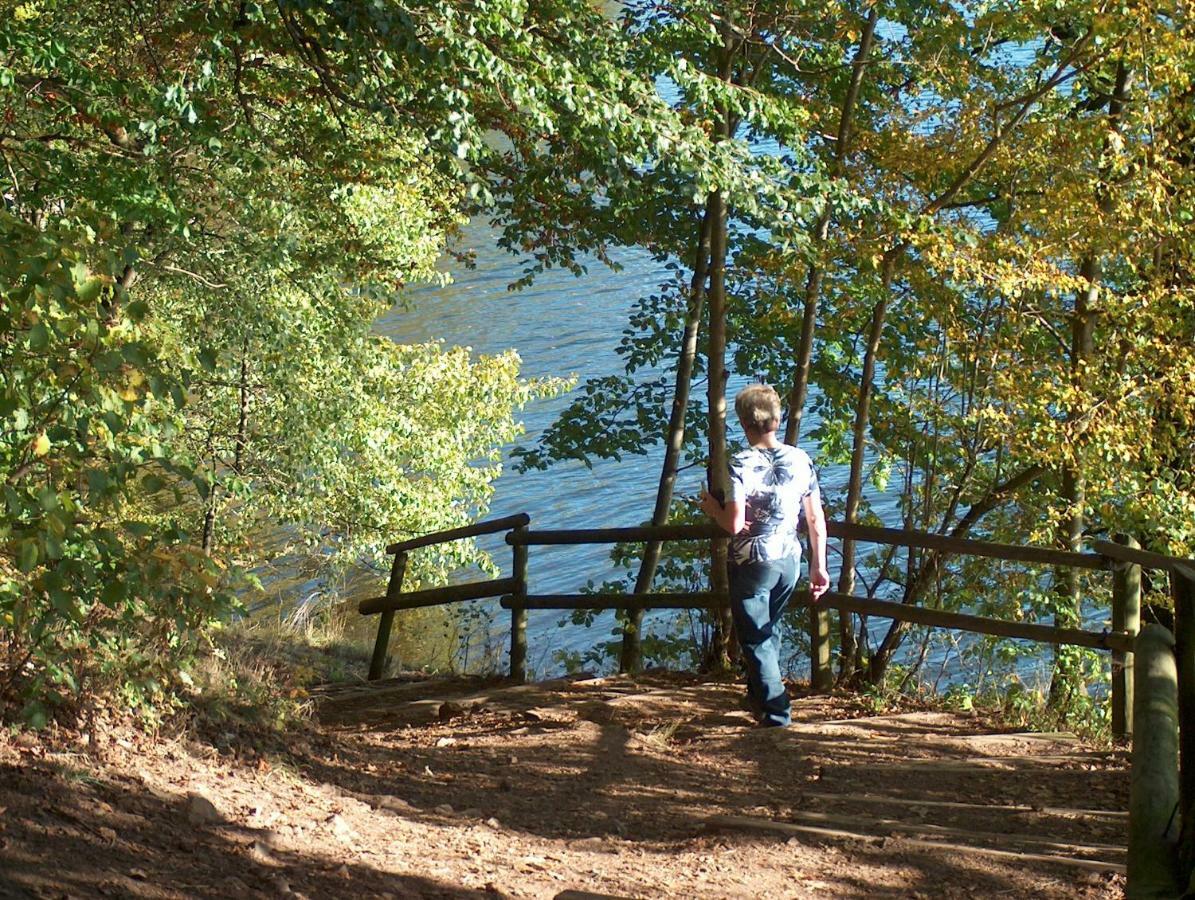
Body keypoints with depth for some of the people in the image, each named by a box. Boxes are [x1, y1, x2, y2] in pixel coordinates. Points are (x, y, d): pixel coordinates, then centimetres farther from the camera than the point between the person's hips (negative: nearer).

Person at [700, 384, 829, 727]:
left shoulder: (741, 465, -18)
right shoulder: (801, 460, -3)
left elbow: (734, 524, -25)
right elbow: (817, 520, 0)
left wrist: (711, 506, -4)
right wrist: (819, 567, 9)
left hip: (752, 563, -6)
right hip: (790, 560, 6)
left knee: (755, 641, 7)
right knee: (768, 630, 25)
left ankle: (776, 712, 6)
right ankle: (759, 696, 41)